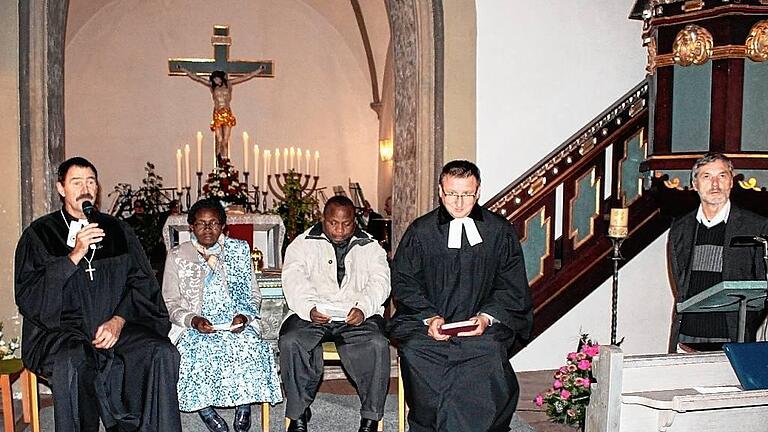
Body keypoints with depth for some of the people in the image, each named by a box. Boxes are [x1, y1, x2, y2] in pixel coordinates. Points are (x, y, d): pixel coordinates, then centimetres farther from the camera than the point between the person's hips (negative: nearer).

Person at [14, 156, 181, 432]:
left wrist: (118, 320, -9)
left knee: (161, 354, -25)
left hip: (116, 324, 3)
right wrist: (75, 256, -14)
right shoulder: (40, 234, 8)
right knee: (74, 363, -36)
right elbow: (27, 295, -4)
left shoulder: (117, 230, 16)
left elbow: (141, 283, 9)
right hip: (61, 329, -2)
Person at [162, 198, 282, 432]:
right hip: (193, 326, -1)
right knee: (200, 350, -33)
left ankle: (244, 403, -12)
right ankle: (204, 408, -12)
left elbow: (253, 294, 12)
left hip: (236, 325, 1)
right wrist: (193, 320, -15)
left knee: (249, 345, -32)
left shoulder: (238, 250, 11)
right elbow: (170, 303, 5)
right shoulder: (177, 256, 7)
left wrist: (244, 316, -9)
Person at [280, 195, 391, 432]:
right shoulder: (303, 244, 12)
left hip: (357, 316, 0)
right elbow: (293, 281, -2)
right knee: (290, 342, -30)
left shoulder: (370, 247, 16)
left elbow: (380, 282, 2)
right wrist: (309, 309, -23)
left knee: (377, 344, -30)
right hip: (312, 314, 0)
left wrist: (363, 308, -20)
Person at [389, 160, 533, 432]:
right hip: (426, 321, 1)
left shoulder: (500, 232, 8)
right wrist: (430, 317, -11)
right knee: (414, 349, -30)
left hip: (482, 327, 0)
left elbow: (513, 287, 8)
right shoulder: (420, 231, 8)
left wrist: (487, 317, -10)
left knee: (490, 350, -33)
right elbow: (403, 282, 5)